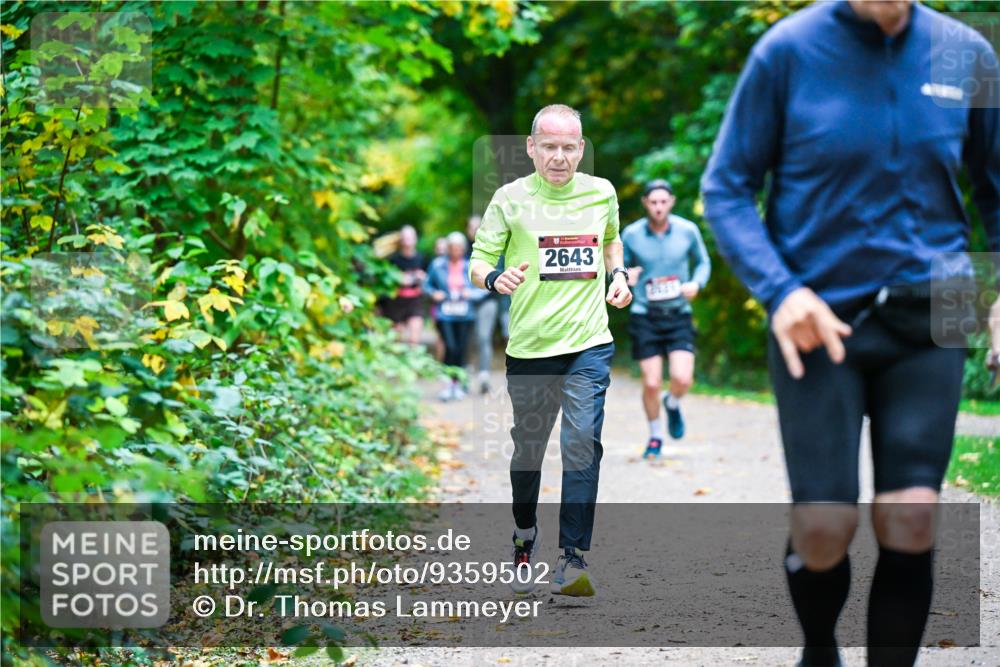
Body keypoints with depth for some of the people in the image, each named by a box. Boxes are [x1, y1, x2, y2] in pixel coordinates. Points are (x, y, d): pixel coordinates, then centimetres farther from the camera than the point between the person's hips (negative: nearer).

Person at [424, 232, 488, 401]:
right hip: (445, 314, -2)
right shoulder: (438, 265, 1)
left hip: (464, 315, 2)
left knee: (461, 350, 2)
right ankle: (448, 385, -6)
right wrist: (433, 293, -8)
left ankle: (458, 384, 18)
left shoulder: (470, 267, 3)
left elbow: (484, 289, 7)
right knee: (451, 347, -16)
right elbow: (427, 284, 11)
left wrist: (471, 294, -11)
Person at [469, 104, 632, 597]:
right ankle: (524, 534, 36)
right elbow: (478, 261, 0)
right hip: (529, 346, -1)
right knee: (528, 448, 10)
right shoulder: (510, 199, -2)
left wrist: (618, 274, 9)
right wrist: (495, 279, -22)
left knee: (582, 444, -11)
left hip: (589, 343, 1)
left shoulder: (602, 193, 7)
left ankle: (572, 560, -12)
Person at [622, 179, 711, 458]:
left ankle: (672, 404, 23)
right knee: (651, 384, -4)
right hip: (644, 316, 0)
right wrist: (623, 276, -16)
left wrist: (697, 283, -8)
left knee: (682, 379, -15)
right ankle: (655, 436, 21)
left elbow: (703, 261, 12)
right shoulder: (631, 235, -5)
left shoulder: (688, 230, -3)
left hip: (678, 315, 0)